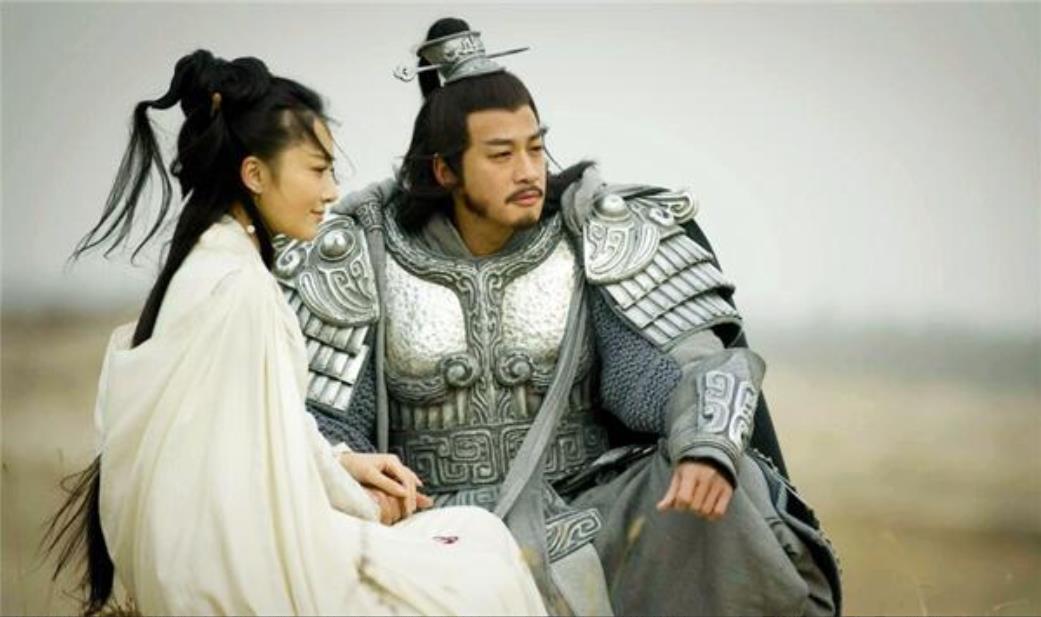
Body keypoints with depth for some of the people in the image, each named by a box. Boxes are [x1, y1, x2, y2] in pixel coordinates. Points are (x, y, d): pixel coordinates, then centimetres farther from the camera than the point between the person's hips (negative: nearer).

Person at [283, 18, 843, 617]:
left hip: (578, 513, 1)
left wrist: (707, 448, -32)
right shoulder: (370, 263, 1)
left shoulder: (590, 244, 0)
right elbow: (321, 417, 1)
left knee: (710, 495, -26)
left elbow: (663, 369, -9)